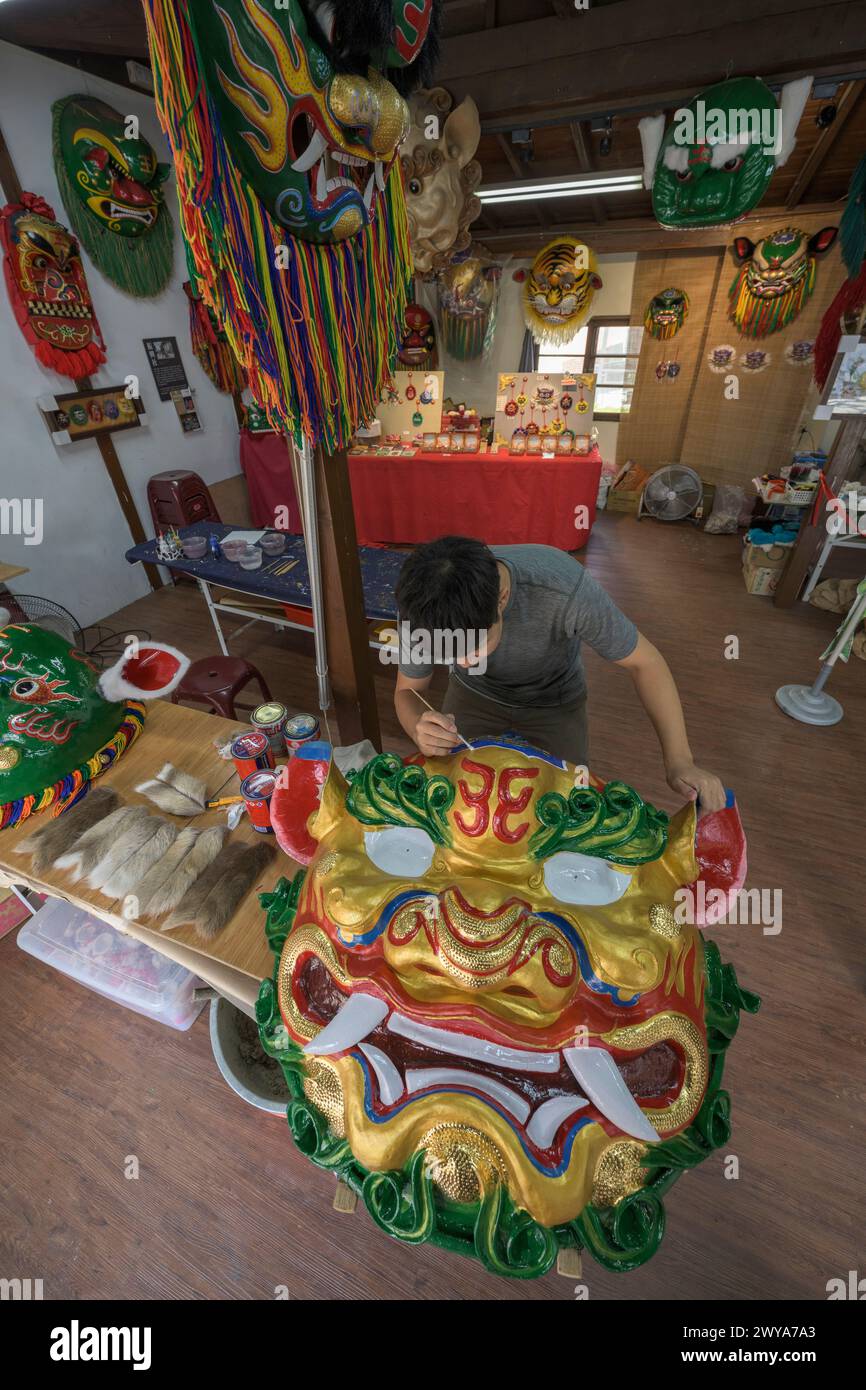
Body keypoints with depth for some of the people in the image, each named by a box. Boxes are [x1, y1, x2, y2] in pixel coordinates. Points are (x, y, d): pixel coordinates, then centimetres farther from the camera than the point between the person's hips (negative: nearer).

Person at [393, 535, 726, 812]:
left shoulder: (565, 589, -41)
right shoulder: (421, 604, -33)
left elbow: (644, 661, -23)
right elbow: (407, 692, -18)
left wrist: (679, 760, -29)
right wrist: (421, 731, -41)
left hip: (554, 702, -1)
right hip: (474, 696, 2)